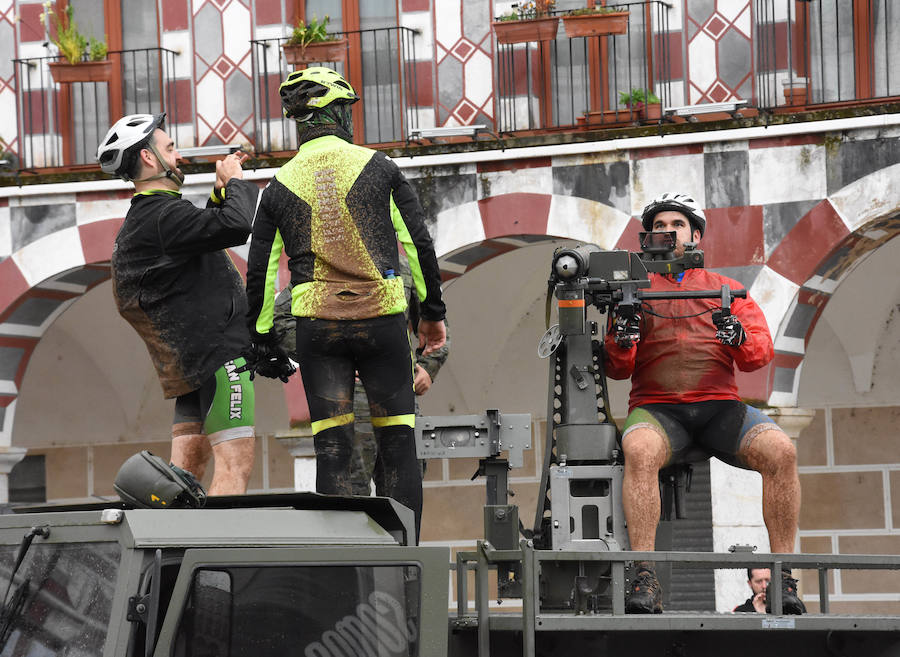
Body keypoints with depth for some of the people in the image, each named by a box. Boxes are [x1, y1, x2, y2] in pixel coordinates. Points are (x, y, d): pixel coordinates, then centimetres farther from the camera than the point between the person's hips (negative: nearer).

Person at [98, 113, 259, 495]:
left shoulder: (139, 220, 18)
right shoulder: (163, 215, -14)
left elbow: (202, 231, 35)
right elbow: (237, 226, -26)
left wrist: (219, 192, 21)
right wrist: (235, 182, -8)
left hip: (190, 364, 10)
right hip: (219, 352, -10)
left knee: (186, 468, 8)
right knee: (234, 464, -13)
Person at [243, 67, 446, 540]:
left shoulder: (280, 186, 5)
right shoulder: (378, 168, 1)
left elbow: (259, 273, 6)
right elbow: (418, 244, 2)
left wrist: (262, 338, 16)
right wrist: (432, 312, 11)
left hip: (316, 324, 1)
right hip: (383, 318, -1)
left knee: (332, 450, 4)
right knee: (398, 447, 7)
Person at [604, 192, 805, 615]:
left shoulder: (727, 290, 21)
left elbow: (761, 353, 9)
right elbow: (617, 369, 11)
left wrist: (738, 337, -15)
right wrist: (621, 339, -12)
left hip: (720, 405, 1)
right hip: (657, 408, -1)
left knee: (780, 450, -29)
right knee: (639, 450, -38)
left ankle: (783, 578, -24)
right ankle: (644, 580, -39)